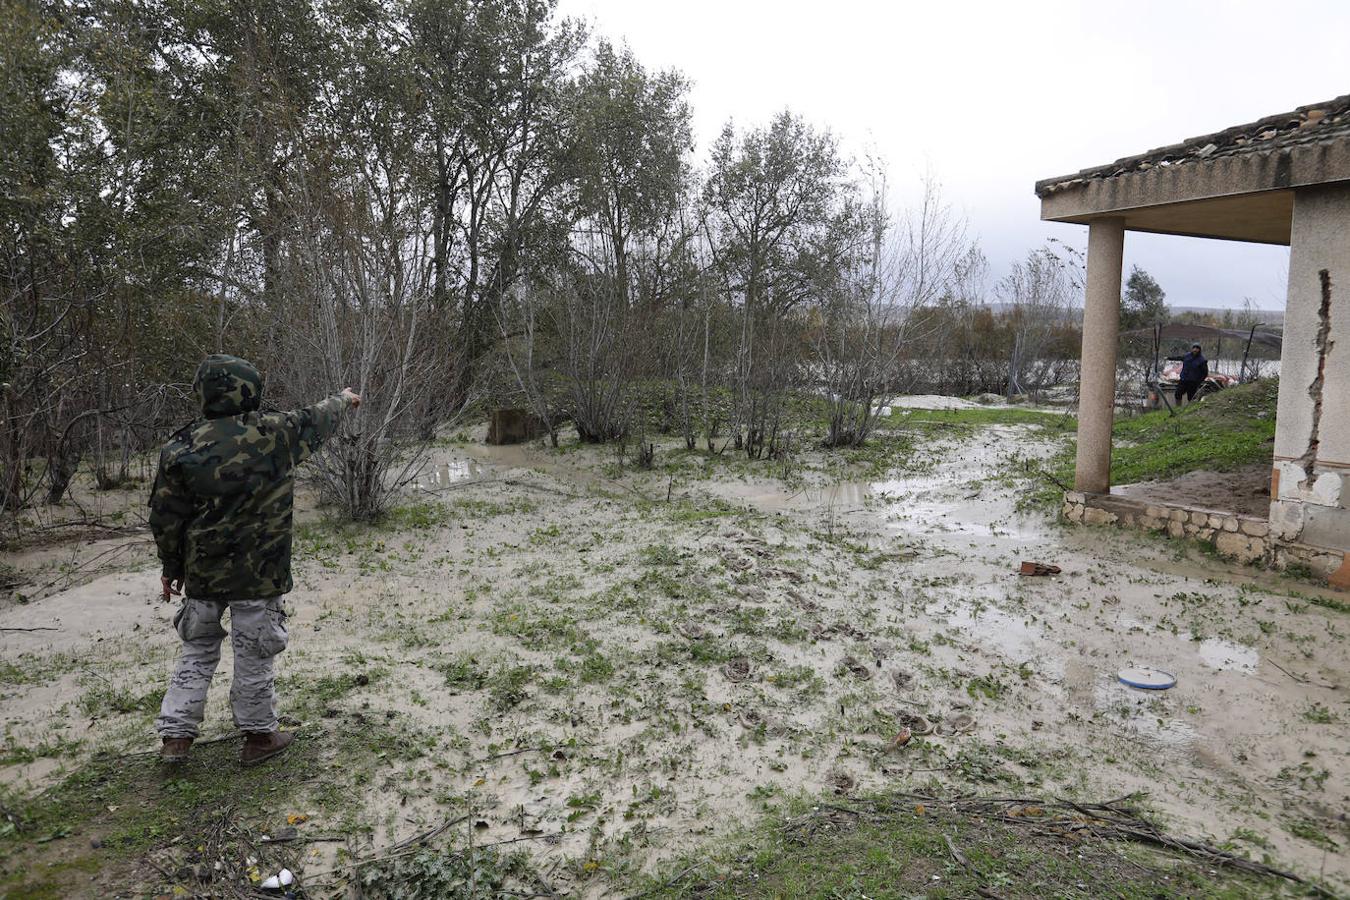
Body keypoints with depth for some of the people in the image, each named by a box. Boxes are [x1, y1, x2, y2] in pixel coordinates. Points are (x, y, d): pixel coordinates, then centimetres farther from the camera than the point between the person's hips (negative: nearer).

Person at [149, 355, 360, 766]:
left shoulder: (181, 449, -7)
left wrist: (171, 568, 13)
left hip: (202, 574, 3)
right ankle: (259, 736, 22)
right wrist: (343, 400, 30)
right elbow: (317, 420, 8)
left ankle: (175, 736, 22)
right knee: (254, 655, 9)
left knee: (197, 650, 18)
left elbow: (165, 518, 0)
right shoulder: (275, 434, -13)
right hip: (258, 574, -3)